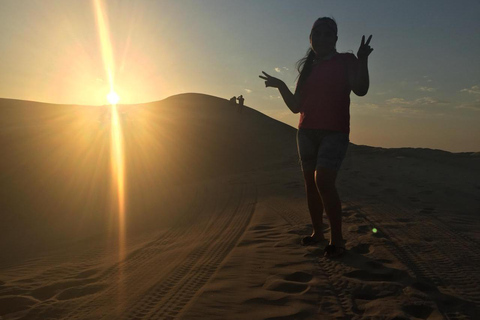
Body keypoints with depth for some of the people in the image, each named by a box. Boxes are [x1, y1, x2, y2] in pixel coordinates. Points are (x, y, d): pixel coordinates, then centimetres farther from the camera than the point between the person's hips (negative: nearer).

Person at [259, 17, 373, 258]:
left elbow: (360, 89, -13)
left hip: (335, 132, -6)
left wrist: (362, 60, -21)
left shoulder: (346, 61, 3)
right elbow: (296, 106, 14)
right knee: (310, 182, 6)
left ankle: (337, 239, -11)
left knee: (323, 180, -20)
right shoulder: (307, 68, 16)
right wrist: (281, 86, 5)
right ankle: (317, 233, 18)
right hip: (307, 132, 6)